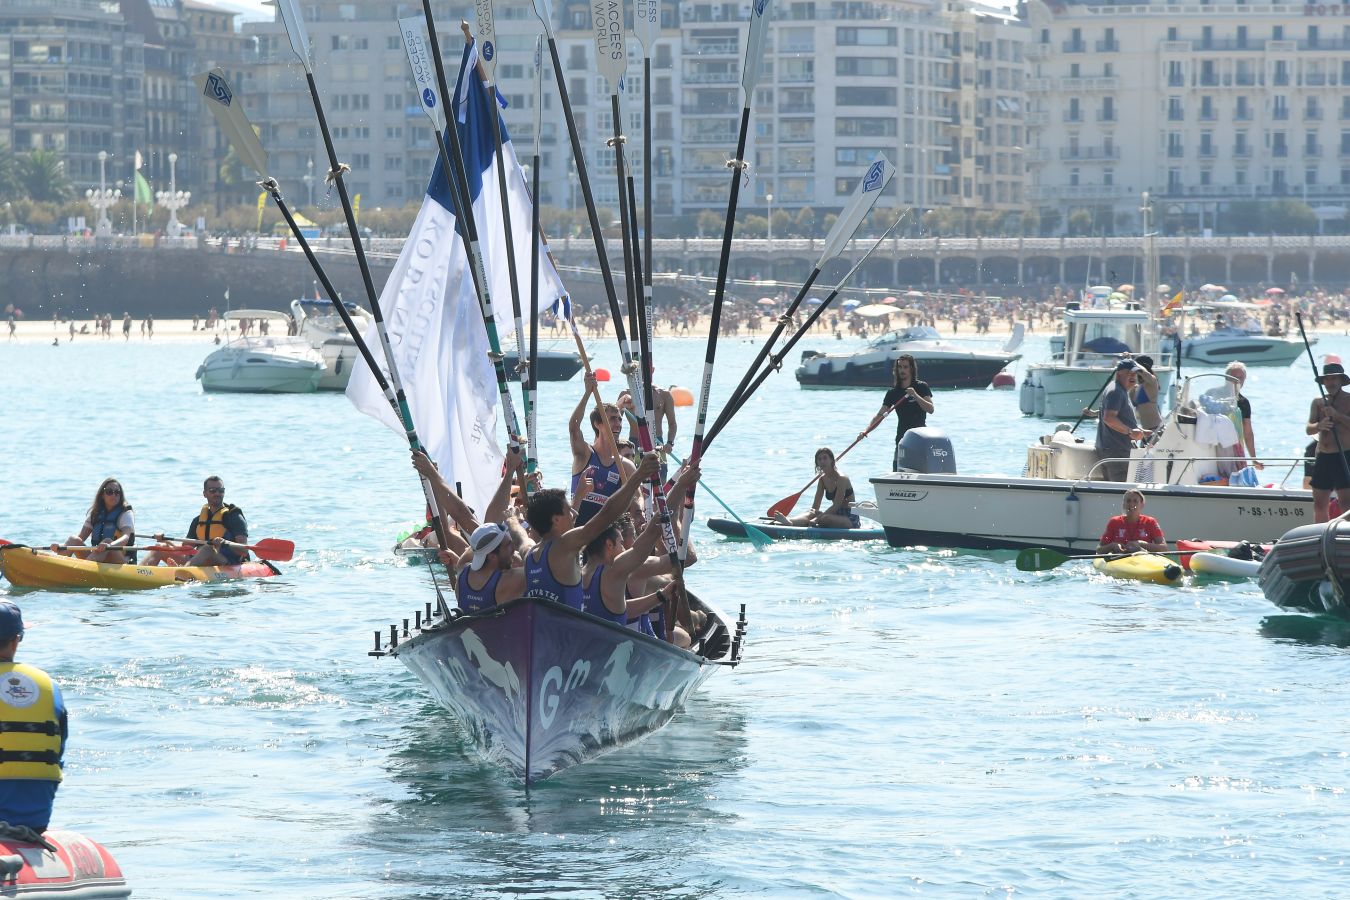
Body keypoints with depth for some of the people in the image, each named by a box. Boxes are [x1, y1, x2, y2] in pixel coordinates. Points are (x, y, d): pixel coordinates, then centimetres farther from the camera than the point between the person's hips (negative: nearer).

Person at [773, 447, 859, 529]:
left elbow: (836, 506, -23)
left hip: (851, 518, -6)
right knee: (811, 514, -20)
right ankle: (788, 521, -48)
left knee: (825, 518, -34)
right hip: (837, 516, 6)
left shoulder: (841, 478, -16)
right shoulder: (823, 479, 8)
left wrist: (817, 519, -29)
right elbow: (815, 507, 5)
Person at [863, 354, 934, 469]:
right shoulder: (893, 392, 8)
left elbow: (930, 409, -13)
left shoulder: (921, 387, -2)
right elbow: (880, 415, 3)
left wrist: (915, 395, -24)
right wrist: (866, 430, -12)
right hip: (902, 437, 4)